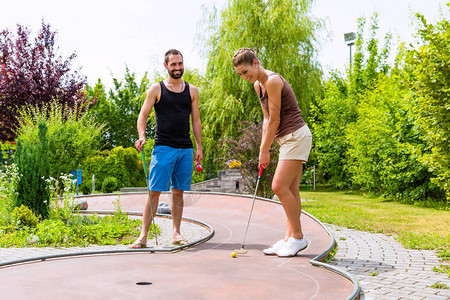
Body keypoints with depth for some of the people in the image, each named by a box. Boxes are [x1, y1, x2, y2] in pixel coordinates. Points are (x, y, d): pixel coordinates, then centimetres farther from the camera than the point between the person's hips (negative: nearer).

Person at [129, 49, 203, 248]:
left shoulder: (192, 91, 13)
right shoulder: (156, 89, 4)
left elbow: (196, 120, 15)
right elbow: (143, 115, 2)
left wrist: (199, 146, 10)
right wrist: (141, 136, -15)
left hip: (185, 149, 3)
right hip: (163, 147, -3)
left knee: (178, 192, 7)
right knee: (154, 191, -7)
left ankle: (176, 234, 15)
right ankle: (143, 236, -3)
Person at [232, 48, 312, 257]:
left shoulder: (273, 81, -16)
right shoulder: (257, 85, 14)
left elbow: (275, 119, -15)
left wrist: (265, 150, -8)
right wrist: (263, 148, 11)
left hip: (296, 136, -10)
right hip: (288, 138, 10)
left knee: (279, 186, -14)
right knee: (291, 190, 7)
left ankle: (298, 237, -4)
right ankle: (290, 238, 9)